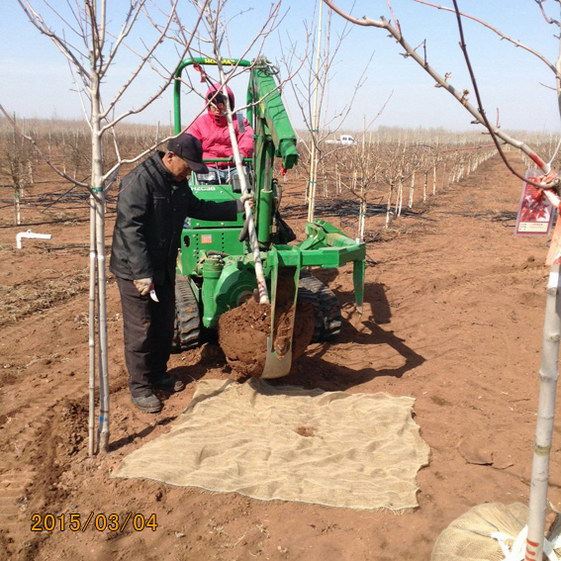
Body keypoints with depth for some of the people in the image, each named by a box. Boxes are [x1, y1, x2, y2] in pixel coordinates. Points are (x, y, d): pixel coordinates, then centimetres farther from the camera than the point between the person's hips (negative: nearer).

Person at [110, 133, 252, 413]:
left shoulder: (178, 183, 6)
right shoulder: (139, 181, -22)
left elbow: (199, 208, 21)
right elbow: (130, 230, -26)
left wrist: (237, 206, 14)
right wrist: (142, 273, -28)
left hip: (164, 269, 9)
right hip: (135, 271, -9)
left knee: (164, 326, 16)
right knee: (140, 330, 0)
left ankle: (158, 374, 34)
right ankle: (140, 387, 13)